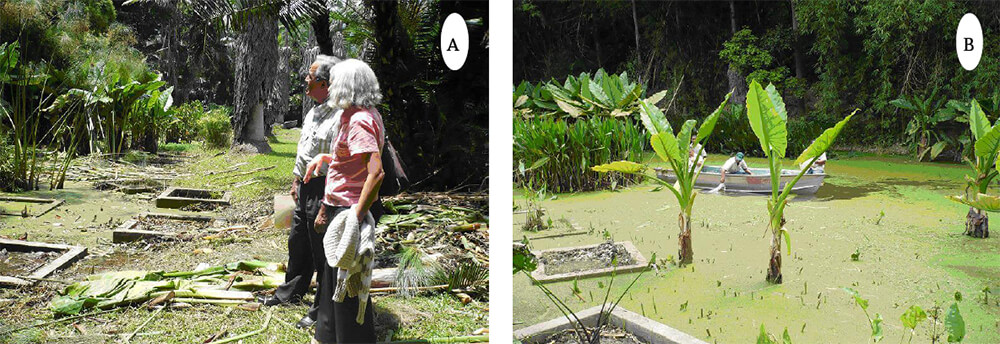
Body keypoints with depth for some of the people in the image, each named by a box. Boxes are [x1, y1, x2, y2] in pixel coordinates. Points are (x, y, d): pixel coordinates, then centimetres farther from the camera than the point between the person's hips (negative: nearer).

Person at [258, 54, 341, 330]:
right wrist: (296, 180, 24)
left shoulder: (340, 116, -21)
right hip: (305, 188, 10)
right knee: (298, 242, 22)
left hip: (324, 191, -10)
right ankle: (291, 293, 39)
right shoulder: (313, 113, 11)